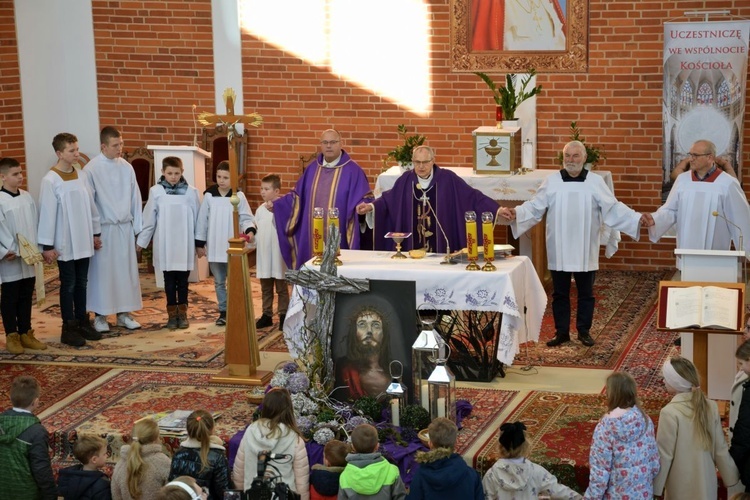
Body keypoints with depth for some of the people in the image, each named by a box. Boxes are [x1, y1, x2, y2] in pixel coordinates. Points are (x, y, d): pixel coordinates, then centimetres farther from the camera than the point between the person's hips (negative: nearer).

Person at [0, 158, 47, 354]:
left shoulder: (27, 197, 5)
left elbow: (35, 225, 8)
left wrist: (38, 249, 3)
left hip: (29, 260, 5)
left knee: (26, 298, 13)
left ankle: (26, 333, 23)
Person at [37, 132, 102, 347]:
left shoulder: (79, 175, 6)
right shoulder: (50, 180, -13)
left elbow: (90, 206, 12)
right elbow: (47, 214, -14)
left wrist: (96, 233, 13)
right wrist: (47, 245, -15)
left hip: (83, 242, 6)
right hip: (65, 244, -6)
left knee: (81, 283, 13)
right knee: (68, 285, 1)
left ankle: (82, 322, 23)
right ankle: (69, 328, 10)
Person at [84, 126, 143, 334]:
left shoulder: (127, 167, 4)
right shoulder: (91, 169, -8)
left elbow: (135, 199, 7)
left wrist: (137, 228, 4)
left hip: (125, 227, 4)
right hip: (103, 228, -4)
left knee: (126, 270, 7)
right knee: (102, 271, 3)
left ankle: (123, 313, 17)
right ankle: (100, 315, 12)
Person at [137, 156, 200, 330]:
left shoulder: (190, 192, -3)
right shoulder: (156, 191, -3)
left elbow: (196, 218, 2)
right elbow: (149, 219, 2)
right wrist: (141, 241, 4)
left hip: (185, 245, 0)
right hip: (165, 245, 0)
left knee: (183, 280, 8)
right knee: (169, 280, 7)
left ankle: (182, 313, 18)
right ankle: (172, 313, 15)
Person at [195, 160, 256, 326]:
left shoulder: (239, 196, -6)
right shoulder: (209, 196, 0)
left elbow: (246, 218, -5)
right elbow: (202, 221, 4)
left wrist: (250, 230, -26)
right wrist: (199, 243, 5)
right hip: (214, 248, 2)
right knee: (219, 282, 11)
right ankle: (223, 312, 21)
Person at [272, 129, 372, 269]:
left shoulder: (353, 170, -3)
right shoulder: (312, 168, 12)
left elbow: (364, 199, -8)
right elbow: (298, 195, 18)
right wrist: (275, 205, 10)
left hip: (337, 235, -4)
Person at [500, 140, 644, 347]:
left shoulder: (596, 182, 0)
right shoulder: (552, 181, 1)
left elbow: (613, 208, -3)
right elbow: (534, 207, -2)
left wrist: (637, 218, -15)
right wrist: (515, 213, -19)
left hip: (585, 251, -1)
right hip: (559, 251, 1)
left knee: (586, 293, 8)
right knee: (560, 293, 8)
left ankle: (584, 331, 20)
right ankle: (561, 332, 18)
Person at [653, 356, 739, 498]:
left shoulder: (670, 413, -19)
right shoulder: (710, 406, -4)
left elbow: (664, 454, -15)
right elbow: (720, 448, 2)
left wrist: (655, 487, -7)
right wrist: (730, 476, 14)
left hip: (681, 488, -5)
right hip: (706, 482, 5)